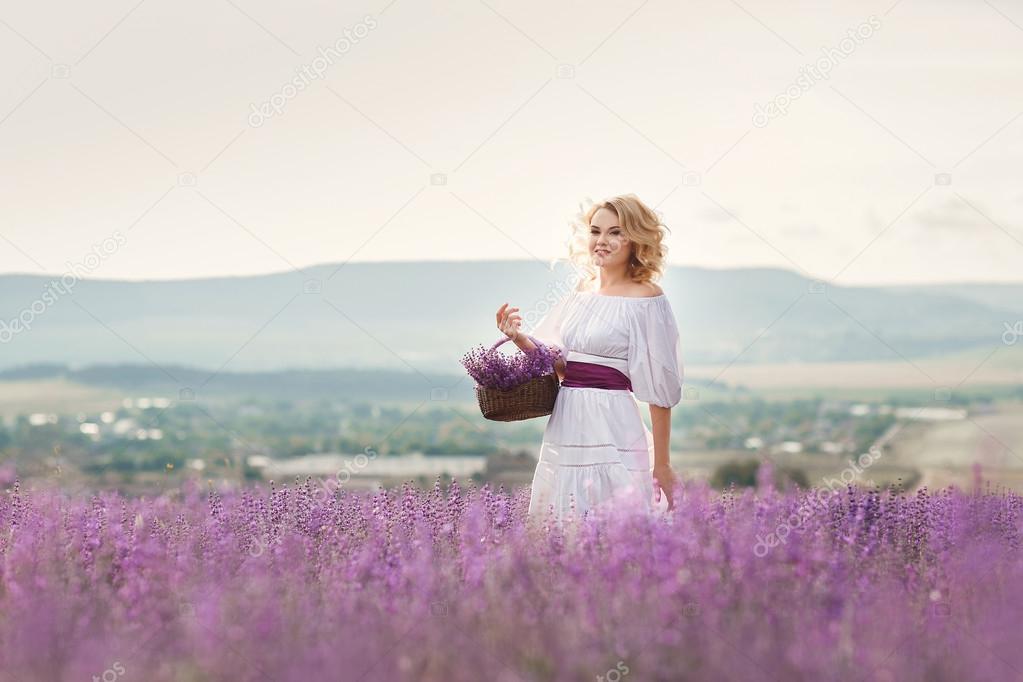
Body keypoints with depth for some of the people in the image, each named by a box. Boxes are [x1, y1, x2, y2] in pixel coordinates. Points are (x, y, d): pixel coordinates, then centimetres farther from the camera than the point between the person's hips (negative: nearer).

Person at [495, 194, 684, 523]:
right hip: (565, 431, 6)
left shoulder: (646, 299, -7)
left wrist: (662, 465, -7)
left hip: (612, 435, -6)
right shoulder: (579, 293, 12)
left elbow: (659, 389, -7)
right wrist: (520, 338, -4)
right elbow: (560, 366, 14)